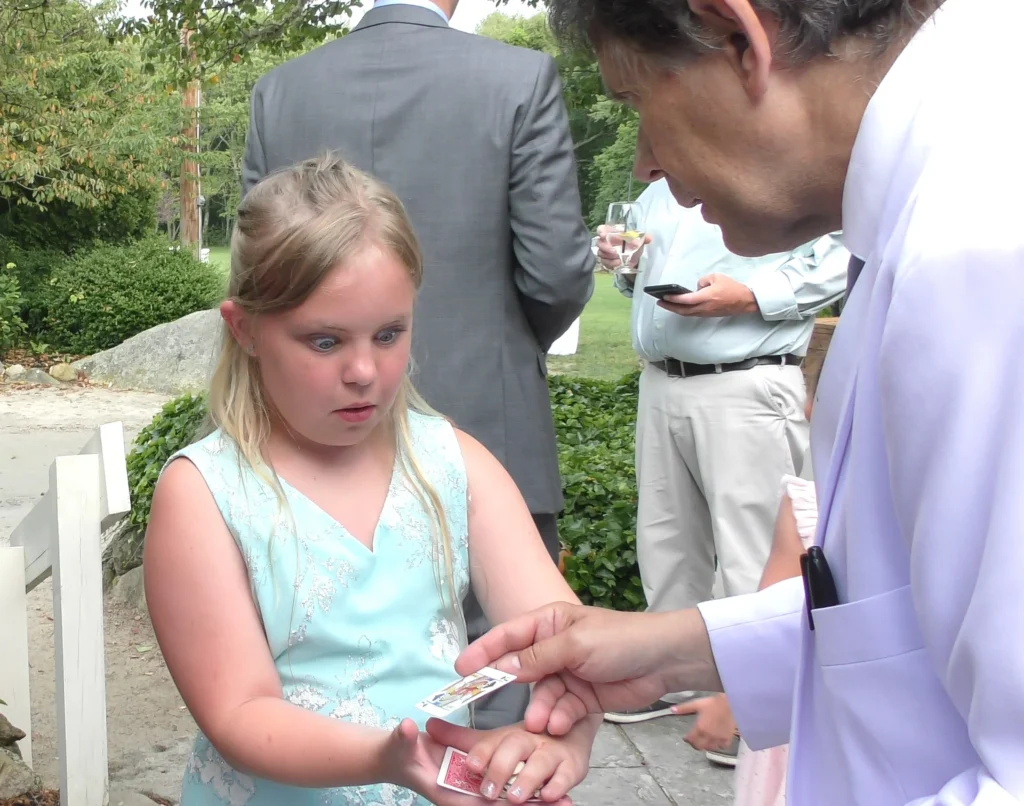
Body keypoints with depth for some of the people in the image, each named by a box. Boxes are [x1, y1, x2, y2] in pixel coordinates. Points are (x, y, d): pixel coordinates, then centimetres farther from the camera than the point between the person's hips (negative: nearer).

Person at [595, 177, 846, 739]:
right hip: (659, 382, 8)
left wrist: (749, 296, -21)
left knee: (749, 548, -7)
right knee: (664, 539, 14)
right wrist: (624, 266, 10)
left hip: (745, 386, -8)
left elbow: (840, 260, -15)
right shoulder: (660, 191, 20)